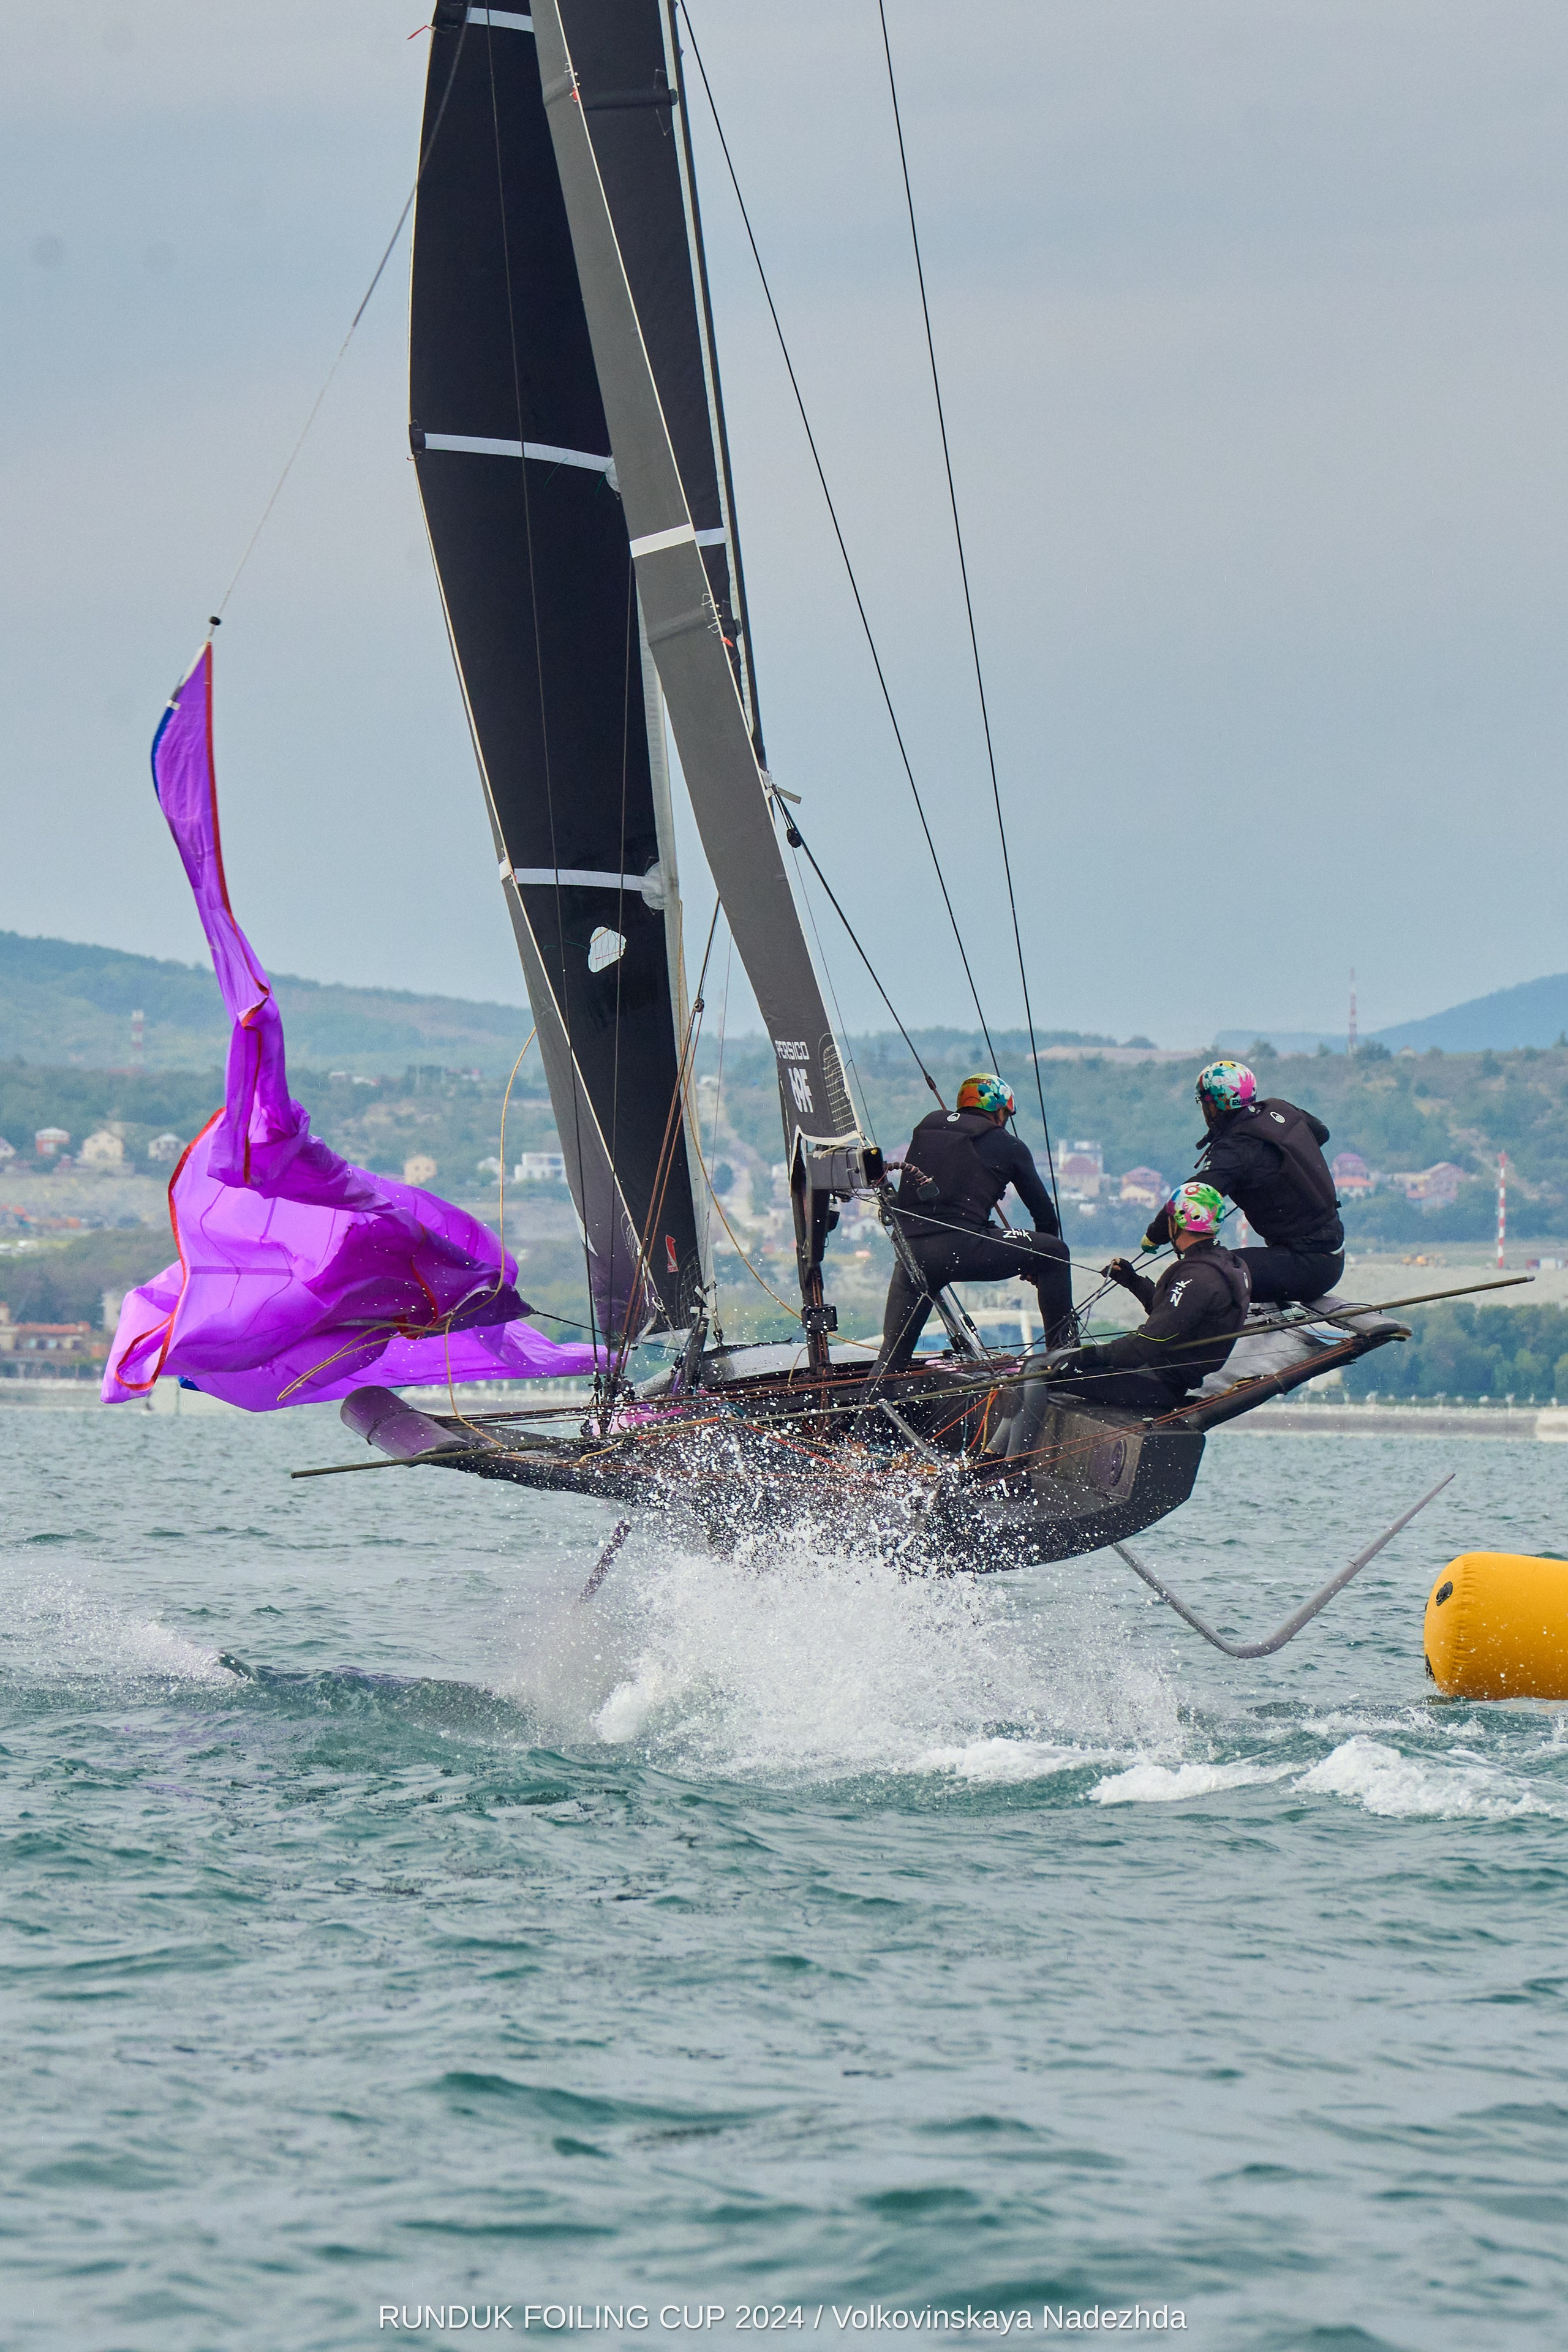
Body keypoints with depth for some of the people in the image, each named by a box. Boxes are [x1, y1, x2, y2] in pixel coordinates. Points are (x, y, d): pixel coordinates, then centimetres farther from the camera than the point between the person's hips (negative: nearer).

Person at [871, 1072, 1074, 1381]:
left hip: (910, 1253, 4)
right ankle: (1063, 1349, 14)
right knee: (1054, 1251, 14)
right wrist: (1036, 1262, 35)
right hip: (962, 1250, -4)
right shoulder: (1009, 1147, 12)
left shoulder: (926, 1128, 21)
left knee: (893, 1353, 14)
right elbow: (1043, 1210, 19)